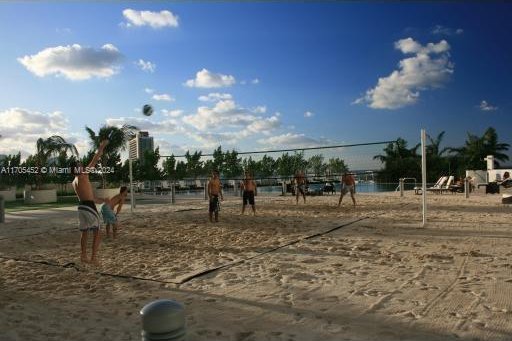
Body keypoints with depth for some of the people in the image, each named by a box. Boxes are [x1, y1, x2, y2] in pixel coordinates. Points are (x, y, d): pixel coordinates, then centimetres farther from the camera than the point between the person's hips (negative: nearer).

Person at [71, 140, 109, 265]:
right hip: (89, 207, -8)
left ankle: (83, 256, 21)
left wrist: (102, 200, 25)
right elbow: (93, 162, -9)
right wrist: (101, 148, -2)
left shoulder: (74, 182, 16)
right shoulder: (83, 176, -10)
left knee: (84, 232, 16)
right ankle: (94, 257, -5)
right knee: (97, 232, -3)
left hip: (81, 206, 9)